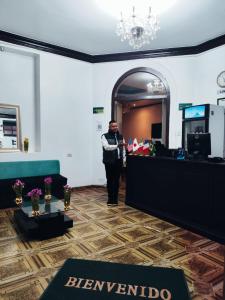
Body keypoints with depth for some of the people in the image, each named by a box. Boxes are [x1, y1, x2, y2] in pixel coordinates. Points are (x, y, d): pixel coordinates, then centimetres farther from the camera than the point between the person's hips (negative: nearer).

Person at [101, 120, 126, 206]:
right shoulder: (105, 136, -2)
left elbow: (123, 149, 13)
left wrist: (124, 160, 5)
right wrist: (117, 145, -30)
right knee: (110, 180, 2)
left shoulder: (120, 136, 13)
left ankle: (115, 199, 16)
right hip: (109, 162, -4)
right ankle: (110, 199, 14)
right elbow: (107, 147, -19)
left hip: (118, 161, 4)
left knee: (116, 181, 7)